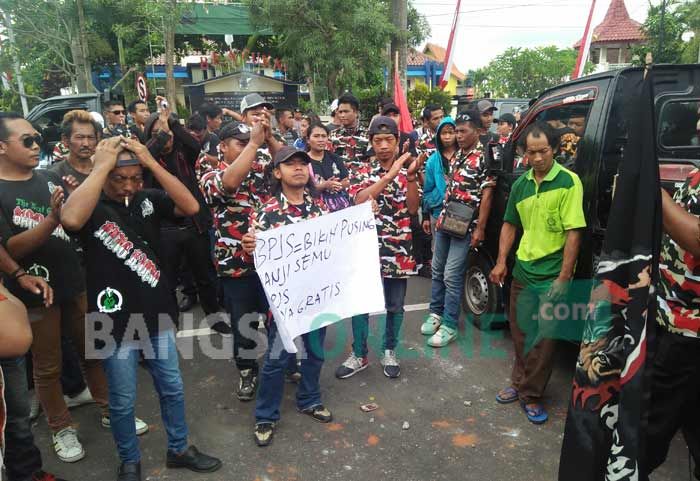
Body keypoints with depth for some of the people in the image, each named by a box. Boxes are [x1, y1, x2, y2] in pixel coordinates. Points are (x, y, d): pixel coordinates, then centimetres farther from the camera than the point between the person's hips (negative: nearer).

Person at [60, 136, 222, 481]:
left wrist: (152, 162, -19)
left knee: (172, 389, 17)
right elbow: (70, 220, -34)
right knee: (123, 402, 12)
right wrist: (102, 166, -26)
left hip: (157, 315, 4)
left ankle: (179, 449, 38)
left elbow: (191, 207, -15)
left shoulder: (148, 199, 0)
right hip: (116, 322, -3)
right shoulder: (91, 205, -10)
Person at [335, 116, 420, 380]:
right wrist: (391, 174, -25)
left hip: (398, 248, 2)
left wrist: (411, 177, -17)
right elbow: (360, 200, -21)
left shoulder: (406, 171, 5)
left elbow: (413, 209, -4)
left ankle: (389, 352, 30)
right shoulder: (361, 172, -1)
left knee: (395, 306, 12)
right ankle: (359, 354, 23)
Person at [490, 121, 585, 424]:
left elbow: (573, 232, -15)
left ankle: (530, 394, 18)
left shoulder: (568, 181, -12)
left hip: (551, 274, -6)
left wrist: (564, 277, -17)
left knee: (544, 337, 3)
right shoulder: (521, 184, 5)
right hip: (522, 270, 6)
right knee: (520, 331, 17)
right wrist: (501, 262, 7)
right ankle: (521, 382, 35)